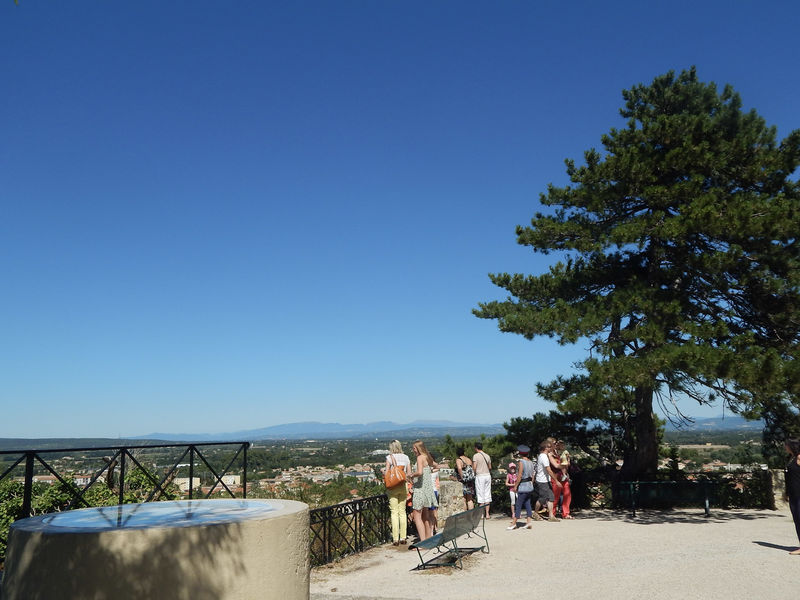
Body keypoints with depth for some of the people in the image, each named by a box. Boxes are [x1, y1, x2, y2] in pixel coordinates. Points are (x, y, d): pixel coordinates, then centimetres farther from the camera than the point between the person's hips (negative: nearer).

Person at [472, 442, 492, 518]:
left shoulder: (476, 456, -7)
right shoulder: (487, 456, 10)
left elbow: (474, 467, -13)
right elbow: (490, 467, 15)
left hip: (480, 476, -5)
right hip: (488, 475, 5)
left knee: (480, 495, -1)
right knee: (487, 495, 8)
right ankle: (487, 514, 9)